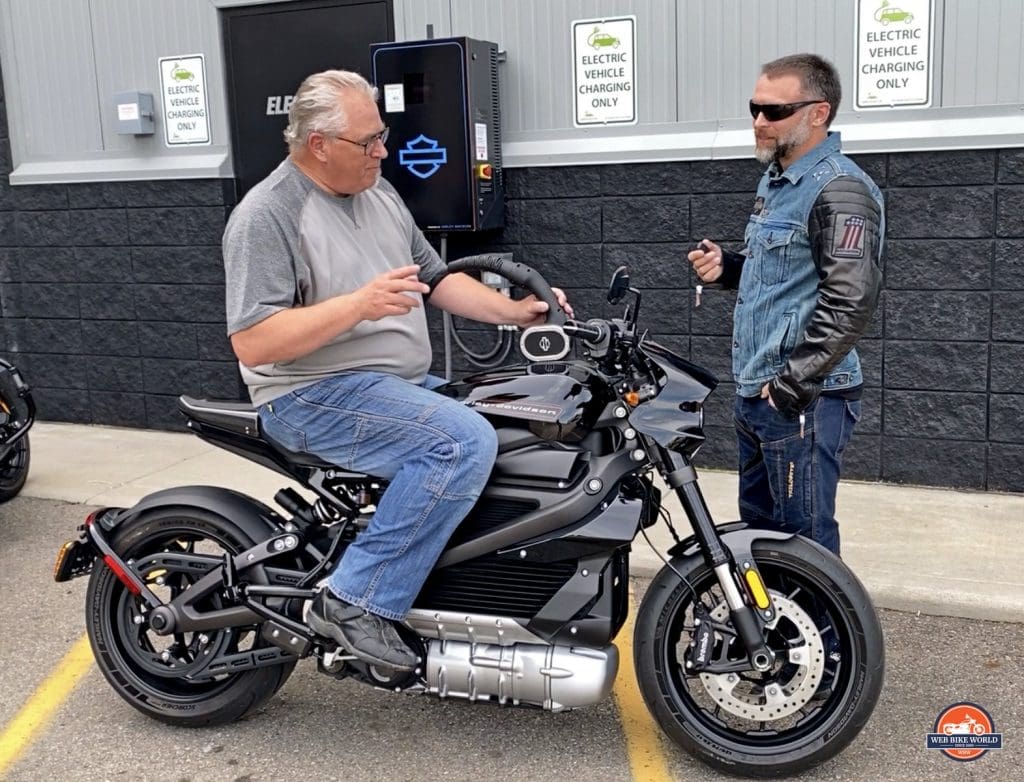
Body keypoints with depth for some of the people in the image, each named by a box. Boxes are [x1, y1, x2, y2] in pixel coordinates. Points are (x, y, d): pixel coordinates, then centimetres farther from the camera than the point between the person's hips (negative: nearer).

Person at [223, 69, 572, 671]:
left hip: (407, 384, 9)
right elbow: (252, 345, -20)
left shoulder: (379, 193, 13)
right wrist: (359, 304, -28)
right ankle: (357, 602, -21)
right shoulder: (267, 215, -13)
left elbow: (436, 279, 17)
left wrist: (514, 311, 3)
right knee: (465, 442, -29)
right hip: (317, 395, -9)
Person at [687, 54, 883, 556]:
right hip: (755, 391, 10)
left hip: (800, 399, -10)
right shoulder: (775, 180, 16)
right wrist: (727, 267, 7)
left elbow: (850, 303, -23)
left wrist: (790, 385, -21)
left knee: (803, 539, -2)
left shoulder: (839, 190, -15)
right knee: (759, 526, 19)